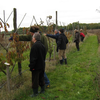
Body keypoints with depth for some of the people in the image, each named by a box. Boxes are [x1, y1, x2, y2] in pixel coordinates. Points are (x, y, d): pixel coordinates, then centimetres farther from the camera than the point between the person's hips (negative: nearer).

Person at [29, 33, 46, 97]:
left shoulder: (35, 46, -20)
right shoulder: (42, 45, 6)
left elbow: (33, 58, -22)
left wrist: (31, 66, -15)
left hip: (36, 66, -8)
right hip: (42, 66, 8)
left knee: (35, 80, 3)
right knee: (41, 78, 20)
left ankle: (35, 93, 13)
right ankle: (43, 90, 32)